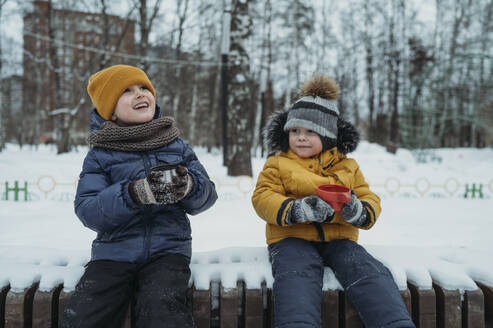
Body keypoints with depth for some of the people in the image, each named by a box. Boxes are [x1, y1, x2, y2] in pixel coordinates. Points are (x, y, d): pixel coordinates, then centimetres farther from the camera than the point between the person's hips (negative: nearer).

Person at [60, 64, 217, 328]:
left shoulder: (177, 146, 9)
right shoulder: (100, 154, 5)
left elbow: (207, 195, 5)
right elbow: (86, 210, -7)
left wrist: (189, 185, -19)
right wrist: (134, 194, -25)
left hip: (167, 249, 0)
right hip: (114, 252, 1)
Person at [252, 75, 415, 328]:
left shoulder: (347, 166, 18)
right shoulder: (277, 164, 12)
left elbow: (370, 201, 13)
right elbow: (262, 198, 0)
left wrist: (358, 212, -14)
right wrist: (295, 211, -20)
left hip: (338, 238, 3)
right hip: (292, 238, -2)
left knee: (368, 271, -28)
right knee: (296, 277, -36)